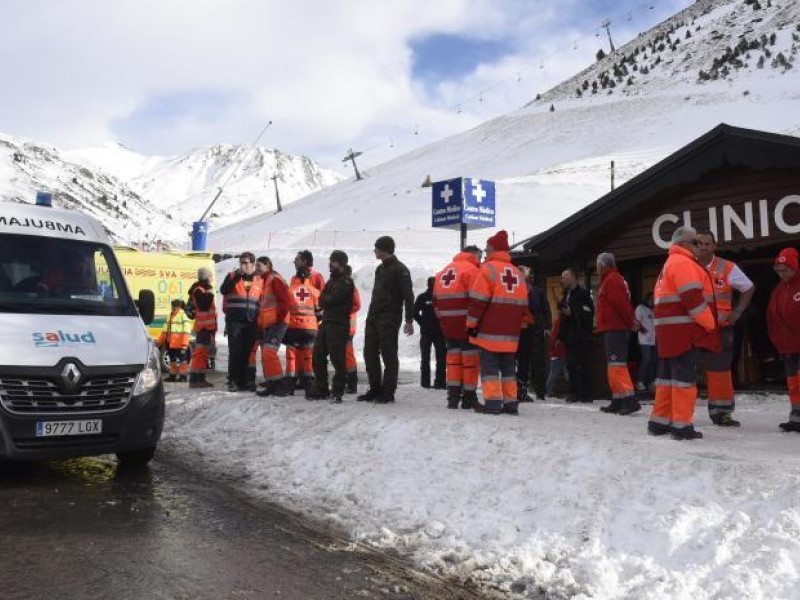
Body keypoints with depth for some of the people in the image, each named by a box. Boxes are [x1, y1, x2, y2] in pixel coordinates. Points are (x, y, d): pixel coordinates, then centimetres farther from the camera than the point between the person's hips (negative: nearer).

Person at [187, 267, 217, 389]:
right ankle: (194, 379, -14)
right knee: (200, 351, -13)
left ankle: (201, 378, 17)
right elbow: (204, 306, -24)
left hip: (208, 326, 11)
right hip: (203, 327, -11)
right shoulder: (198, 290, -10)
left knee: (205, 352, 13)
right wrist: (209, 294, -20)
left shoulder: (204, 290, 21)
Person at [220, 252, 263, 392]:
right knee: (235, 351, -5)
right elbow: (223, 290, -12)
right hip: (234, 321, -3)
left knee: (248, 352, 4)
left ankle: (244, 381, 11)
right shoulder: (232, 276, 5)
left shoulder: (259, 280, 12)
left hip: (251, 322, 3)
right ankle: (233, 381, -1)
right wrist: (237, 277, -20)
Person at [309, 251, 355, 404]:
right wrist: (327, 302, -3)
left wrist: (325, 300, 1)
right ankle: (321, 389, 18)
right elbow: (322, 299, 16)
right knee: (318, 356, 9)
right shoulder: (332, 280, 22)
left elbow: (332, 299, -17)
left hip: (338, 324, -9)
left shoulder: (346, 281, -6)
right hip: (326, 322, 9)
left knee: (337, 358, -8)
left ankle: (337, 392, -3)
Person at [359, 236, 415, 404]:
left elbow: (408, 296, -13)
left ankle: (388, 392, 0)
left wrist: (409, 320, -18)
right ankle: (375, 389, 17)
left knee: (389, 355, -5)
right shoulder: (380, 268, 19)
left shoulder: (400, 269, -9)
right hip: (373, 317, 9)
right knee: (370, 353, 8)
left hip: (389, 319, -9)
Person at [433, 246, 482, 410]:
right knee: (470, 357, 2)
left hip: (447, 323, 7)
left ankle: (453, 396, 9)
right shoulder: (471, 269, -8)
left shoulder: (443, 272, 16)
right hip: (466, 323, -7)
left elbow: (436, 299, 16)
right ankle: (469, 398, 6)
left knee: (453, 356, 13)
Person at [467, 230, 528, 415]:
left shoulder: (488, 268, -7)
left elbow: (478, 301, -13)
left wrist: (472, 324, -7)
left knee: (489, 365, -2)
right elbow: (522, 304, 16)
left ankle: (493, 402, -8)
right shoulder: (517, 273, 14)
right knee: (508, 366, 12)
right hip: (511, 332, 6)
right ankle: (511, 403, 11)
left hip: (490, 330, -6)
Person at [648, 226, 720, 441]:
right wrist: (710, 324, -11)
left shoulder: (669, 264, 23)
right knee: (685, 377, -7)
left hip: (670, 332, 10)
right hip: (684, 330, -10)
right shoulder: (682, 262, -10)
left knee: (668, 376, 13)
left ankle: (659, 421, 17)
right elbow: (693, 297, -19)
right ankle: (681, 425, -6)